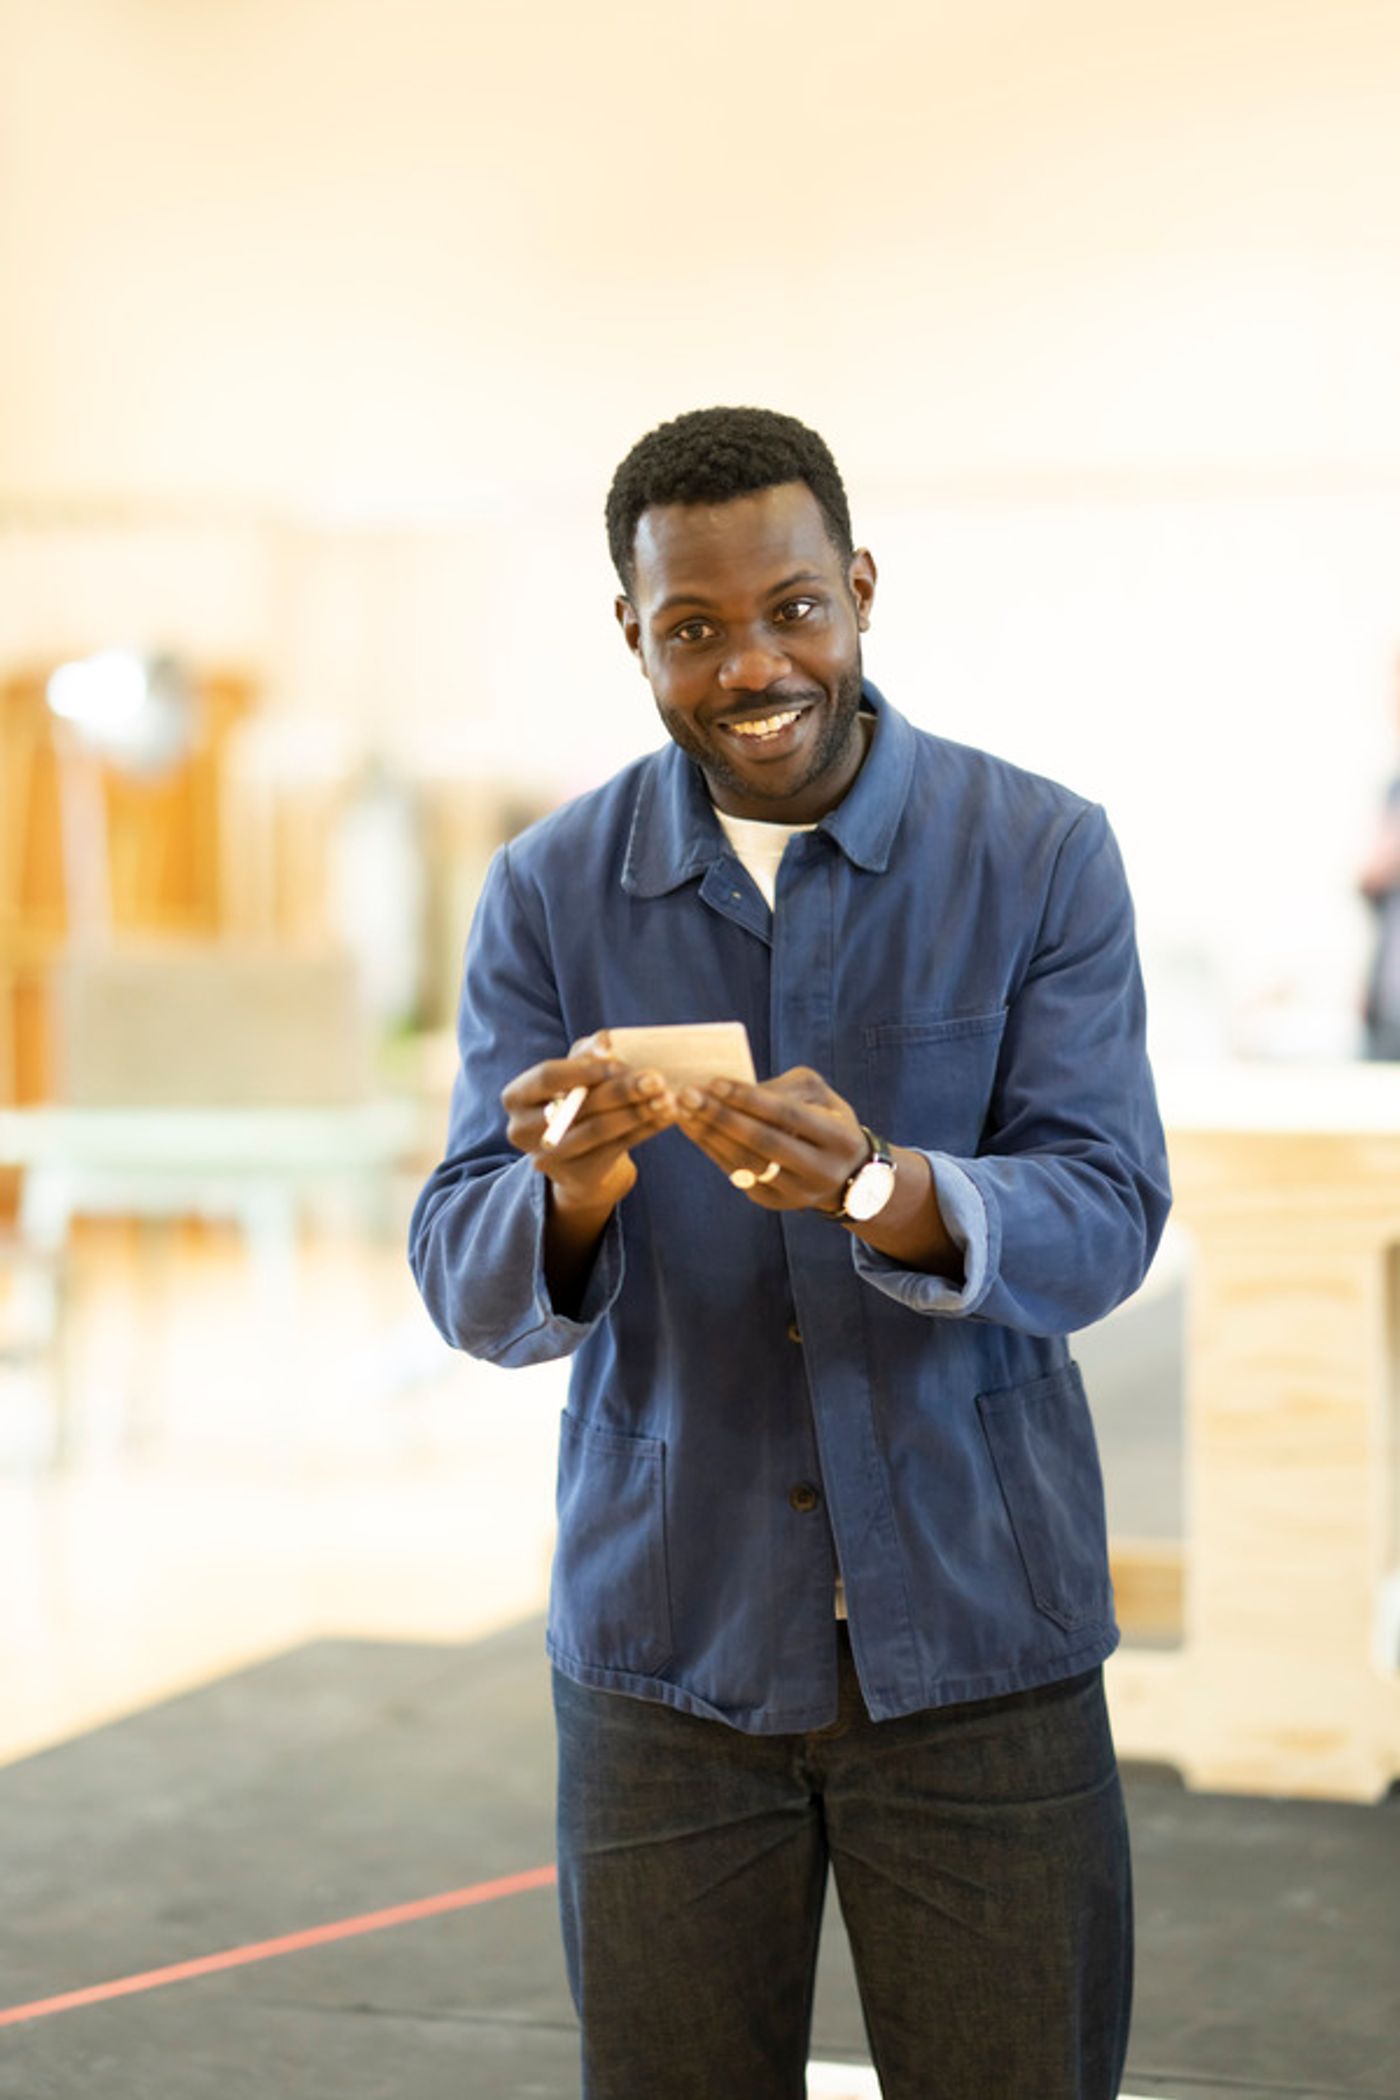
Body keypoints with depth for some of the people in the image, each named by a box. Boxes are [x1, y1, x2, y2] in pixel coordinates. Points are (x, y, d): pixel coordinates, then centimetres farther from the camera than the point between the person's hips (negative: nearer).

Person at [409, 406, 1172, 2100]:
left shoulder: (1041, 857, -3)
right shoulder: (548, 896, 0)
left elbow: (1106, 1217, -11)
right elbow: (466, 1286, -5)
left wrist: (881, 1193, -32)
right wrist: (568, 1196, -28)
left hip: (979, 1644, -1)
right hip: (665, 1650, 1)